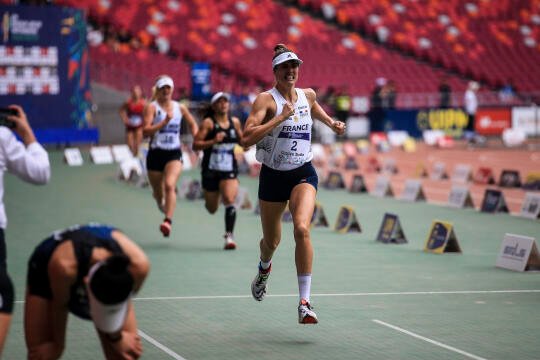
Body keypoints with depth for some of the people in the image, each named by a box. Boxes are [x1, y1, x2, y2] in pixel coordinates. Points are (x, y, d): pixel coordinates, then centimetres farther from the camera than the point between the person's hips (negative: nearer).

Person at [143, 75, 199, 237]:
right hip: (156, 153, 0)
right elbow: (145, 131, -18)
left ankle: (168, 221, -30)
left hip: (174, 153, 0)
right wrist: (164, 122, -27)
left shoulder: (180, 108, 6)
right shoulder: (152, 107, -5)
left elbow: (192, 124, 23)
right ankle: (161, 202, 50)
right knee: (158, 191, 12)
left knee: (169, 185, -23)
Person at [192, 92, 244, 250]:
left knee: (229, 200, -21)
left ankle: (229, 235, -17)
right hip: (210, 170, -1)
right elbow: (195, 145, -11)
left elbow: (241, 140, 22)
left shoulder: (235, 122, 5)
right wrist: (213, 141, -24)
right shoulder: (208, 123, -6)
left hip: (229, 169, 1)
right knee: (212, 208, 12)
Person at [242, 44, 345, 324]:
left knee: (302, 229, -24)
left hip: (303, 174, 2)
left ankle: (305, 303, -24)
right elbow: (247, 138, -26)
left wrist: (331, 122, 20)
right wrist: (280, 117, -27)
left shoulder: (308, 95, 5)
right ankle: (264, 269, 54)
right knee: (271, 241, 14)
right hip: (273, 175, -2)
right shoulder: (266, 99, -11)